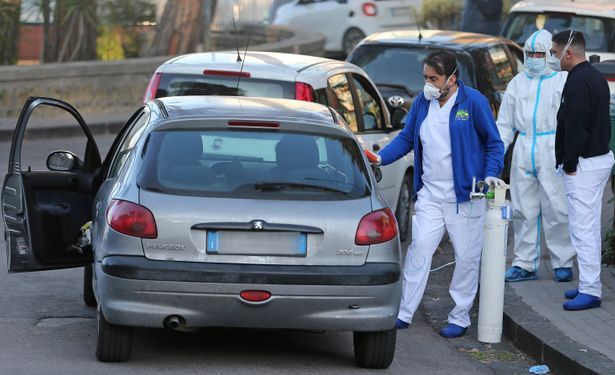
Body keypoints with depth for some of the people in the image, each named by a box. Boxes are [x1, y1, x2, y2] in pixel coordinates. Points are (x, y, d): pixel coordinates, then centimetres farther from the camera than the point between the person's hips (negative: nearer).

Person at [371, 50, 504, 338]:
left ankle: (460, 318, 15)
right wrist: (381, 157, -3)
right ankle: (404, 314, 4)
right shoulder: (422, 101, 5)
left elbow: (494, 143, -4)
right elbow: (406, 138, 12)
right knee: (419, 249, -1)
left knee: (466, 257, 3)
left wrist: (491, 173, -18)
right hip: (430, 195, 4)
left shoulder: (473, 101, -9)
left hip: (465, 196, -4)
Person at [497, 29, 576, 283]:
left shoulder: (563, 81, 1)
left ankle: (563, 263, 3)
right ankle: (525, 264, 14)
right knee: (523, 210, 6)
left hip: (552, 150, -5)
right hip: (523, 152, 5)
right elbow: (505, 123, 19)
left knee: (556, 209, -6)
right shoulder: (518, 83, 15)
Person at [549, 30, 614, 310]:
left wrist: (569, 166, -15)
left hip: (583, 165, -11)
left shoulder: (577, 82, -18)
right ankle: (590, 284, 22)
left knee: (583, 227, -9)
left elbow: (575, 128, -22)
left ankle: (590, 290, -8)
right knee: (589, 227, 16)